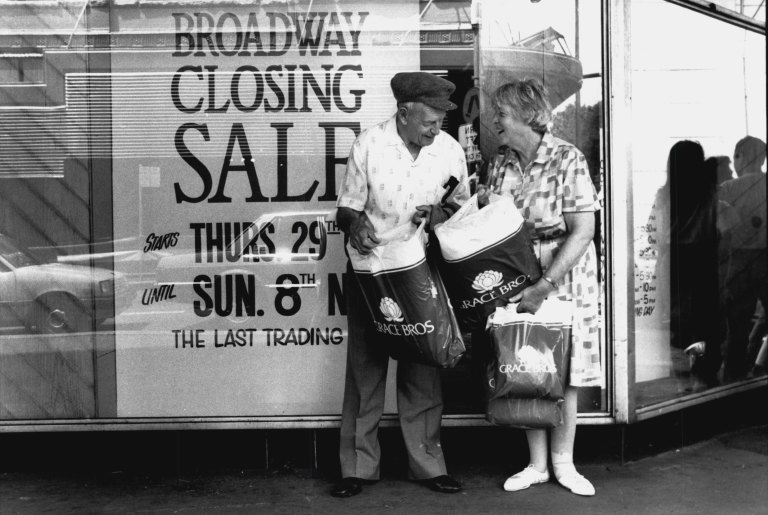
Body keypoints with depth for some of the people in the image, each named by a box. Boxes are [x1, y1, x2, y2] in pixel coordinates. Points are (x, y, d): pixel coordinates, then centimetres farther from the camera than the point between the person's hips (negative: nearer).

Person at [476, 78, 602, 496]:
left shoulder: (567, 160, -13)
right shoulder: (500, 165, 4)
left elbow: (583, 232, -17)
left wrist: (543, 287, -22)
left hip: (563, 276, -4)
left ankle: (563, 464, 23)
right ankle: (537, 464, 22)